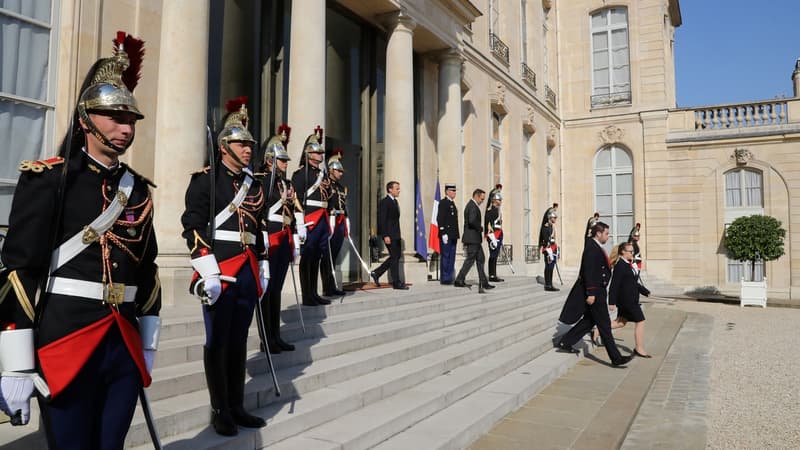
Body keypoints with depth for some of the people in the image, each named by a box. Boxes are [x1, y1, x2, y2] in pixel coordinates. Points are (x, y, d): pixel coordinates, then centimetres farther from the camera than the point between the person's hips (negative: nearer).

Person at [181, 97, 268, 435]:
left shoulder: (254, 185, 17)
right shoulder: (205, 180, -3)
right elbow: (193, 227, -12)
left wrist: (263, 268, 17)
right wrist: (208, 273, -19)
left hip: (248, 272, 6)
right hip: (219, 272, -6)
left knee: (239, 341, 12)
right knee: (217, 342, 3)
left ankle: (237, 407, 22)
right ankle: (220, 411, 15)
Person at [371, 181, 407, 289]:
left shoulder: (394, 201, 17)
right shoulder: (384, 202, -12)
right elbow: (382, 220, -17)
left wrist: (398, 235, 17)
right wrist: (385, 236, -22)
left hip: (395, 235, 9)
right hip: (389, 235, -9)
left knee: (396, 256, 12)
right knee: (394, 257, -5)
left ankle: (376, 273, 19)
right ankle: (396, 283, 3)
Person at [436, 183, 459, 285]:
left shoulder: (452, 203, 19)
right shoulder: (443, 203, -9)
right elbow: (440, 219, -16)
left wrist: (456, 234, 17)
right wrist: (443, 233, -21)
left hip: (453, 236, 9)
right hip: (446, 235, -9)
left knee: (451, 257, 10)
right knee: (445, 256, -5)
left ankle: (449, 278, 15)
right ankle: (444, 279, 0)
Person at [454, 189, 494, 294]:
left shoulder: (471, 205, 17)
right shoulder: (473, 206, -16)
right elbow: (472, 221, -30)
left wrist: (479, 229, 11)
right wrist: (480, 228, -14)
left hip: (474, 238, 11)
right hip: (472, 238, -11)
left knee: (480, 259, 11)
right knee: (470, 259, -4)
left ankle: (484, 283, 13)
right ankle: (459, 280, 2)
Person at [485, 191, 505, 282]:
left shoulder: (498, 210, 19)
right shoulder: (490, 210, -11)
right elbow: (488, 224, -18)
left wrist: (501, 239, 23)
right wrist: (493, 238, -23)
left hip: (499, 236, 9)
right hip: (494, 236, -9)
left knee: (495, 256, 10)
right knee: (493, 256, -7)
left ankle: (494, 276, 14)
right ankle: (492, 276, -4)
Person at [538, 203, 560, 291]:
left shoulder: (553, 226, 17)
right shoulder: (546, 226, -12)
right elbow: (545, 238, -19)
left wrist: (556, 248, 20)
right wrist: (549, 249, -23)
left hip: (553, 247, 10)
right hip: (548, 247, -10)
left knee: (551, 267, 11)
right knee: (548, 267, -7)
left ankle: (550, 285, 16)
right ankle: (547, 285, -4)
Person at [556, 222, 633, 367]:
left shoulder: (596, 247, 14)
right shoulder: (591, 248, -18)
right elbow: (588, 272, -23)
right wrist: (590, 293, -25)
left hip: (597, 291, 11)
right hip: (595, 292, -11)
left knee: (590, 320, 17)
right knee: (604, 325, -3)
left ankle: (565, 343, 23)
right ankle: (616, 358, 3)